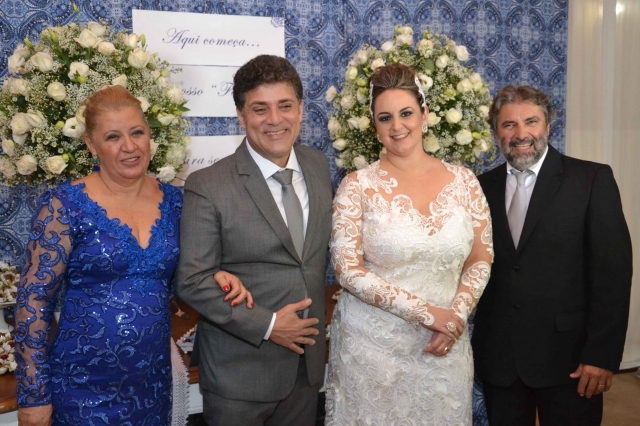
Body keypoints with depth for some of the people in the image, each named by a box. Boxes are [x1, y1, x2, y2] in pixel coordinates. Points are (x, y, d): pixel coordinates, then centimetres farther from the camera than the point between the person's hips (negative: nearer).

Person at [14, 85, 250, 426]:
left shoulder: (173, 201, 1)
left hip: (154, 380, 4)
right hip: (83, 386, -4)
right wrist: (33, 396, -10)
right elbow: (33, 300, -10)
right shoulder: (64, 206, -12)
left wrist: (215, 279, -7)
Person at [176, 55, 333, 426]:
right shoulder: (207, 187, -16)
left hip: (308, 362, 5)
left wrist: (316, 323, 7)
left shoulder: (319, 165, 1)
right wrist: (267, 325, -17)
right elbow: (193, 282, -15)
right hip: (239, 372, -4)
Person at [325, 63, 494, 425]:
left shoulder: (463, 180, 0)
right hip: (373, 344, -2)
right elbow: (349, 270, -12)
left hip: (444, 345, 3)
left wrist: (457, 315, -10)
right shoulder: (358, 186, -8)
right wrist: (425, 312, -15)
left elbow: (481, 260, 5)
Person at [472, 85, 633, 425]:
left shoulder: (593, 180, -5)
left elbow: (612, 271, -8)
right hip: (497, 359, 3)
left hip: (567, 357, -3)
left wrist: (602, 355, -12)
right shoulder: (483, 187, 5)